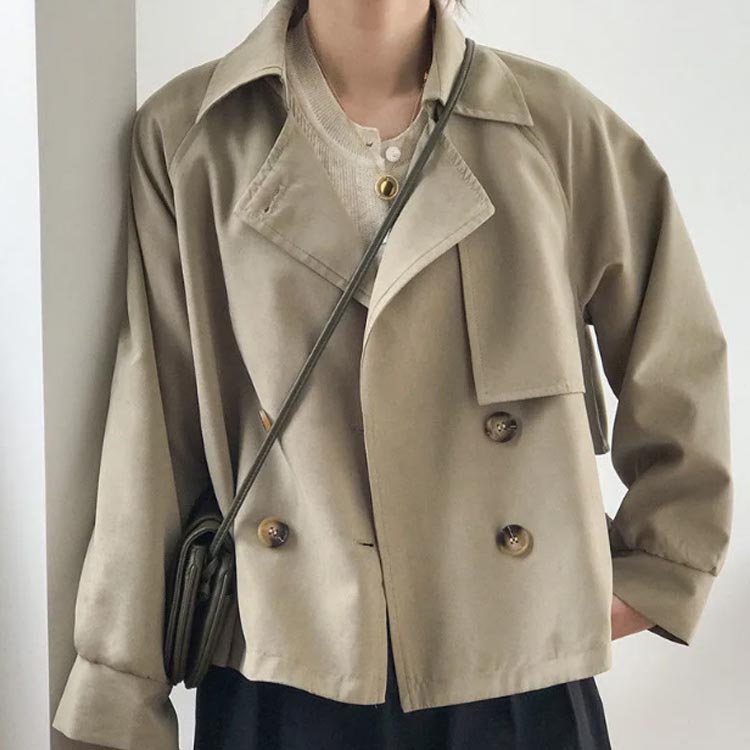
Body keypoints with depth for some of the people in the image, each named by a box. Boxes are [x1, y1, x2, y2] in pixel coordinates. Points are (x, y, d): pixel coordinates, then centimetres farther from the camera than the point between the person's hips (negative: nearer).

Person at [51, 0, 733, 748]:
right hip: (274, 689, 0)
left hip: (520, 687, 1)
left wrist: (650, 577, 6)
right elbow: (150, 432, -4)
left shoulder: (562, 126, -3)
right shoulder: (184, 136, -4)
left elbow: (681, 372, 8)